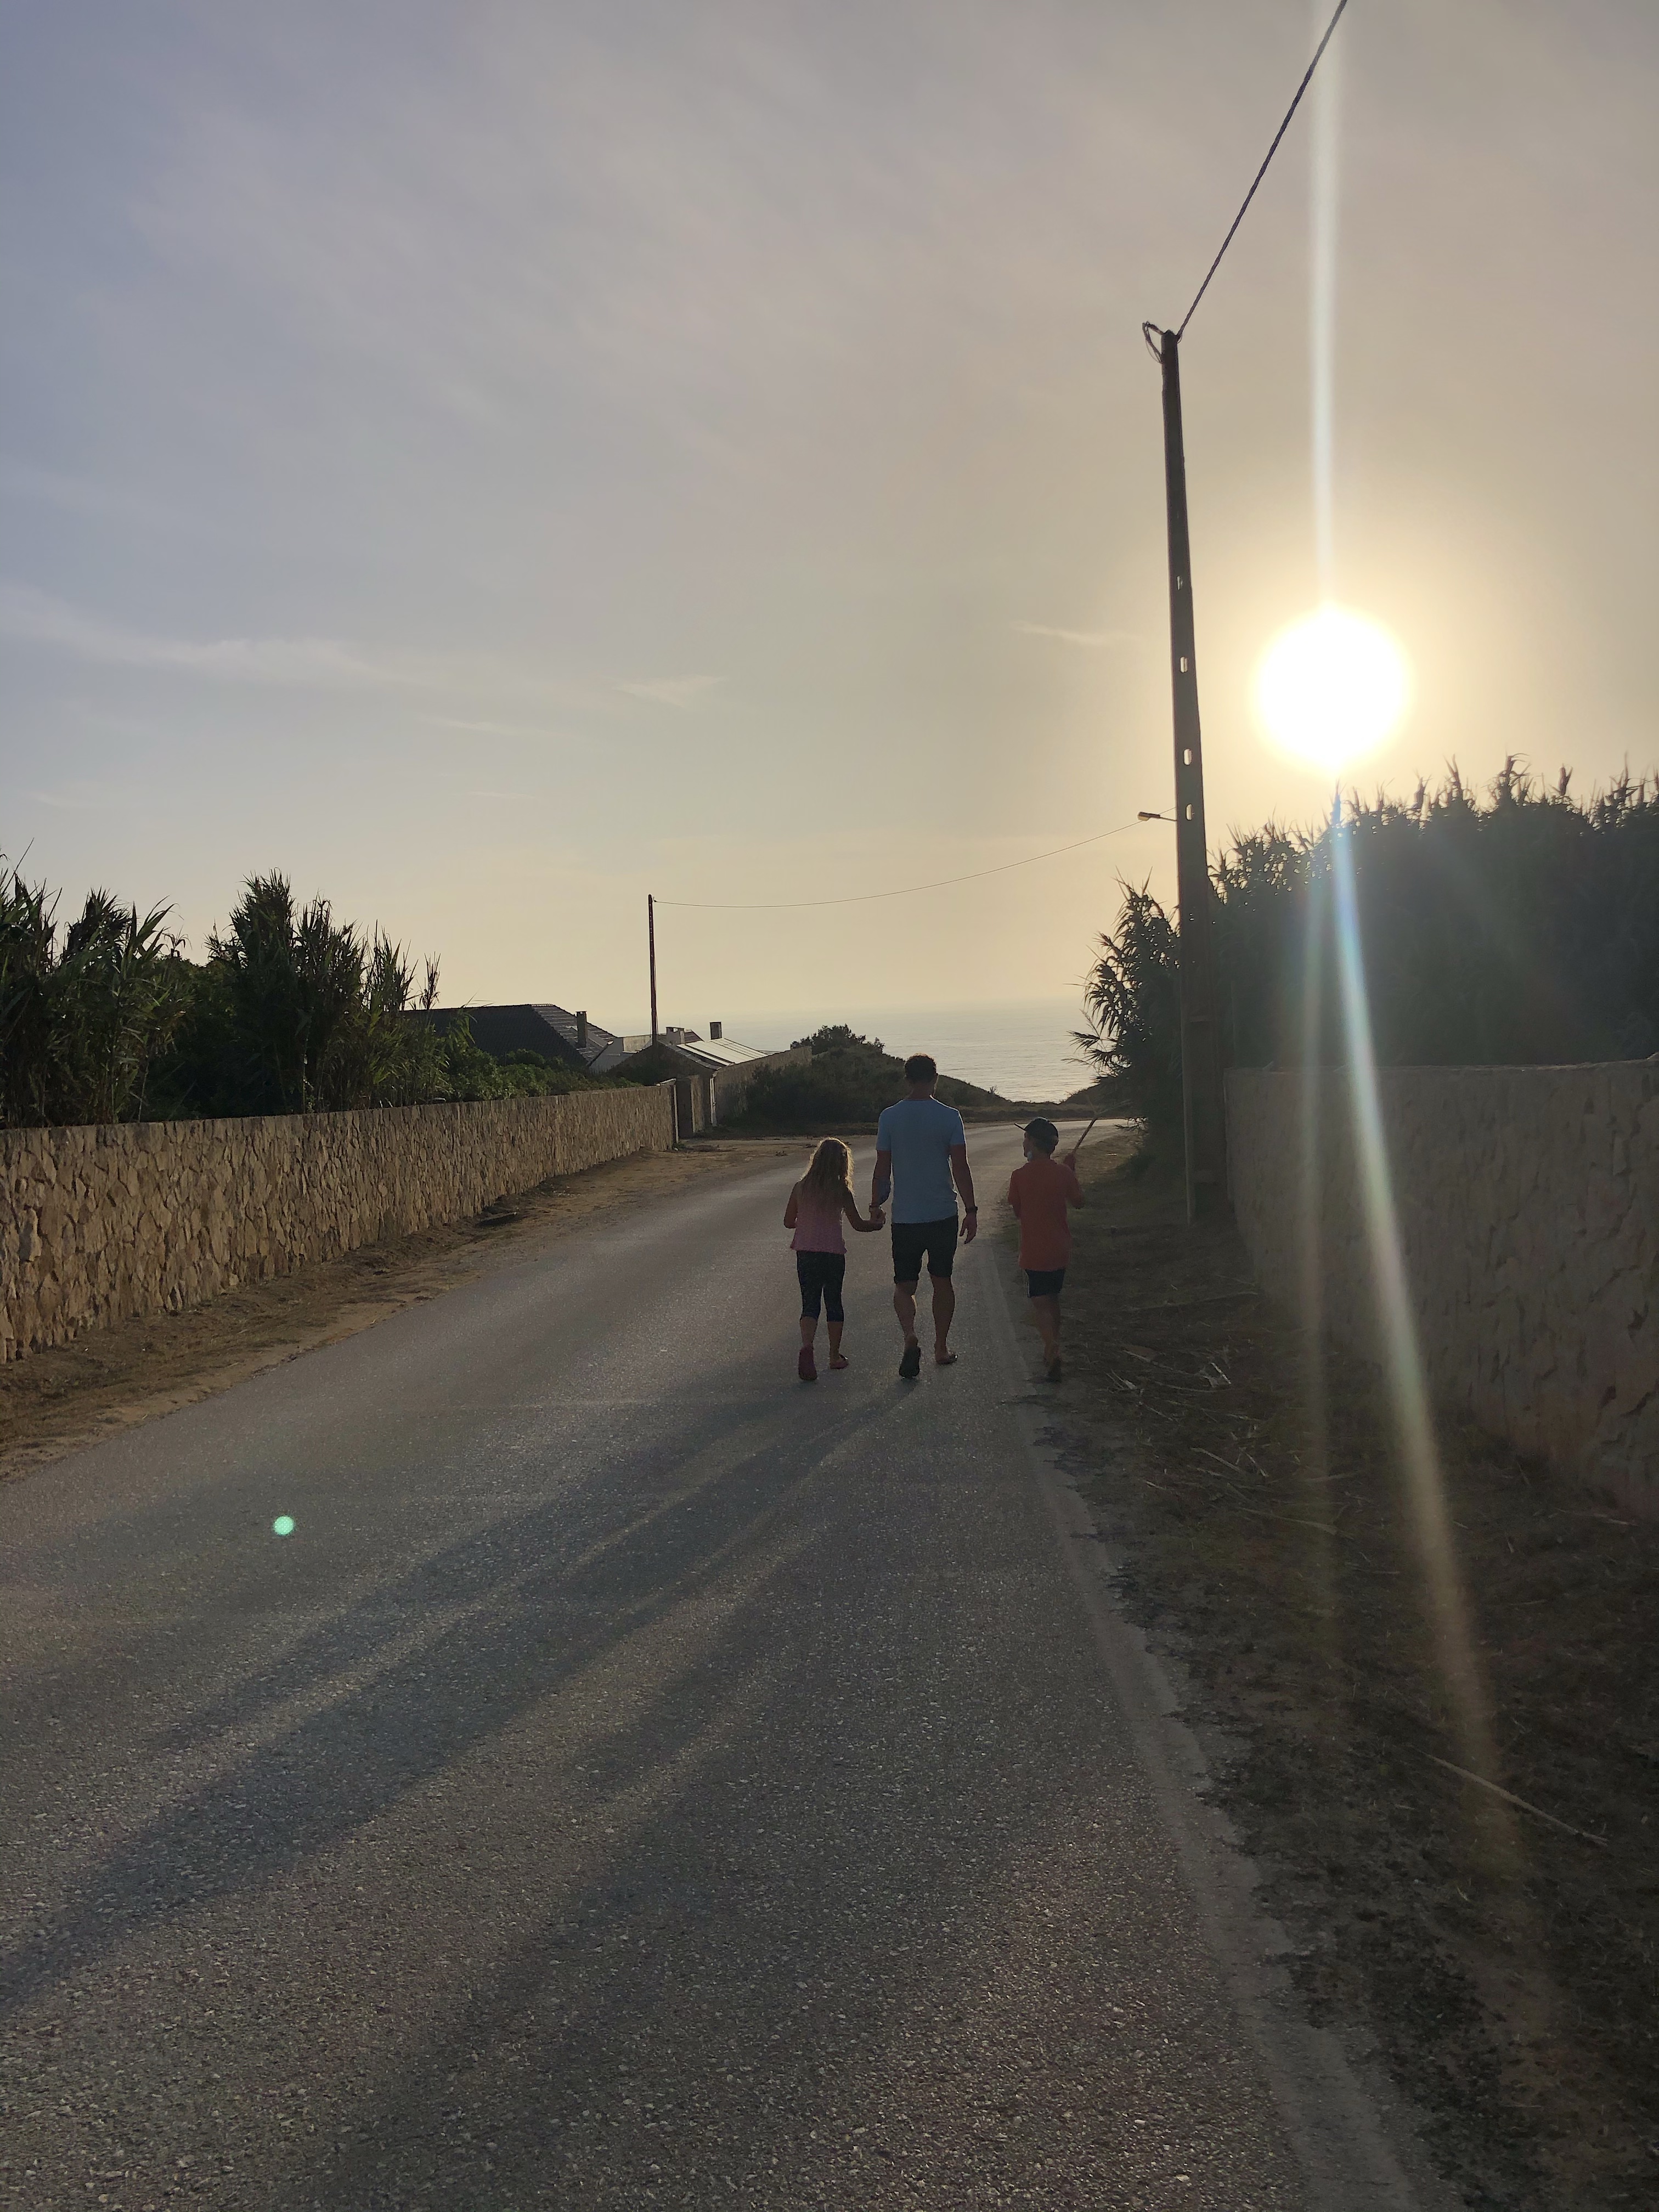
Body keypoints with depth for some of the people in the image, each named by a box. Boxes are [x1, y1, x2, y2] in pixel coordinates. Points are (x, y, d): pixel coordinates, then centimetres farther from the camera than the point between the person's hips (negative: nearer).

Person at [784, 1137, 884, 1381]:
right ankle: (835, 1356, 21)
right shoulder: (842, 1191, -7)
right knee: (834, 1302, 13)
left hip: (805, 1252, 2)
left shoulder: (801, 1188, 1)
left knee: (810, 1304, 1)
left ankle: (807, 1346, -24)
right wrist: (876, 1222, 18)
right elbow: (857, 1224, -1)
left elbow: (788, 1222, 8)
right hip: (833, 1253, -2)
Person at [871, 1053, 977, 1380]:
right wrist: (971, 1210, -1)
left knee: (904, 1285, 6)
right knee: (942, 1282, 15)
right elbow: (960, 1168, -7)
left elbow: (882, 1170, -1)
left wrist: (875, 1207, 11)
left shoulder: (890, 1117, -3)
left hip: (905, 1217, 0)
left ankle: (910, 1337, -20)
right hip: (943, 1215, 0)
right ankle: (941, 1348, 23)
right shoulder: (949, 1117, -5)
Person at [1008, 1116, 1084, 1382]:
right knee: (1053, 1299, 20)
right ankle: (1053, 1348, 31)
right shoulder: (1063, 1173, -5)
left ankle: (1052, 1352, -21)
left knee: (1040, 1303, -1)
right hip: (1060, 1248, 4)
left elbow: (1017, 1213, -1)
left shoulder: (1020, 1176, -12)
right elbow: (1078, 1201, 11)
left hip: (1034, 1251, -4)